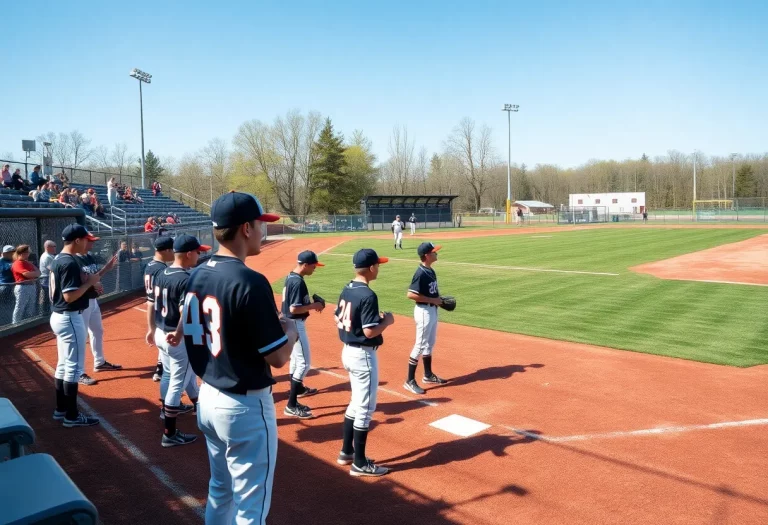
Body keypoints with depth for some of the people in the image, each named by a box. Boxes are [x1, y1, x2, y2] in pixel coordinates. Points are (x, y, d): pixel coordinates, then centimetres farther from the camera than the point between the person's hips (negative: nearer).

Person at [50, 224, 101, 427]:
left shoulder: (58, 260, 11)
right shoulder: (70, 263, -20)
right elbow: (70, 296, -25)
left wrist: (86, 282, 8)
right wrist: (89, 282, -14)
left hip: (60, 316, 11)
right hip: (69, 318, -11)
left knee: (63, 365, 17)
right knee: (74, 367, -3)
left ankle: (61, 409, 26)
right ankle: (71, 416, 4)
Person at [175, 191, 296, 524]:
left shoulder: (197, 276, 2)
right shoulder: (250, 282, -23)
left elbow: (190, 333, 11)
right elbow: (278, 357, -20)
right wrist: (290, 328, -1)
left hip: (208, 398, 8)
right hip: (245, 406, -8)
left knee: (220, 491, 24)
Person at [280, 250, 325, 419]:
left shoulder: (290, 277, 7)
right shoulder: (298, 282, -23)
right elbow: (294, 309, -27)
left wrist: (310, 304, 8)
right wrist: (313, 306, -16)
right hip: (295, 324, -10)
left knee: (296, 357, 27)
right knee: (304, 362, -7)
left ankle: (298, 388, 48)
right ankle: (292, 405, -8)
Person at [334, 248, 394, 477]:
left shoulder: (346, 291, 5)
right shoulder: (368, 295, -21)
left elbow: (338, 320, 13)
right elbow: (370, 331, -25)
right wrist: (387, 320, -7)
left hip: (348, 351, 9)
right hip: (363, 355, -9)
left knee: (356, 403, 22)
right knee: (365, 408, 2)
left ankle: (346, 452, 31)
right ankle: (359, 463, 11)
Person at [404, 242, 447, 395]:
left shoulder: (431, 271, 8)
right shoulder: (421, 273, -21)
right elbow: (410, 294, -26)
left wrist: (439, 299, 3)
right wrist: (432, 300, -22)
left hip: (432, 310, 10)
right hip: (424, 311, -10)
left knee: (429, 344, 19)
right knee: (420, 345, -4)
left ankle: (428, 375, 33)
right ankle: (410, 381, 2)